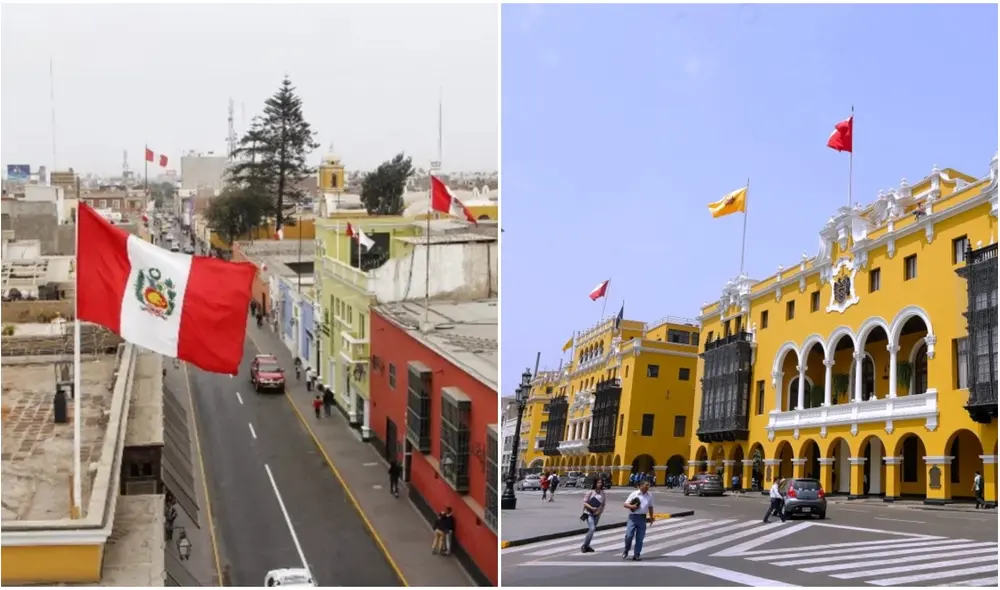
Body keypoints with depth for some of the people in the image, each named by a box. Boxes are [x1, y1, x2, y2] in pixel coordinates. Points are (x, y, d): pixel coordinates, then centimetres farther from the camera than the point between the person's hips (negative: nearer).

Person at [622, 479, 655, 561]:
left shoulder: (649, 496, 7)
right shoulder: (634, 494, -4)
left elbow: (650, 507, 20)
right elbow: (625, 504, -2)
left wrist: (651, 517, 22)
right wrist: (631, 506, -21)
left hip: (642, 518, 3)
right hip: (633, 517, -3)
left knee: (640, 538, 4)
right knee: (629, 535, -8)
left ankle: (637, 555, 12)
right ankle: (626, 551, 15)